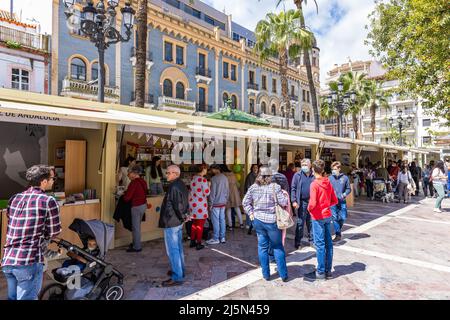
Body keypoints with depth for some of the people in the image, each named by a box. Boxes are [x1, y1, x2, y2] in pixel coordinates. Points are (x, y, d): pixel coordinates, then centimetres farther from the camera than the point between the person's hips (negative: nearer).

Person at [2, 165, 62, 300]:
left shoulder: (14, 198, 8)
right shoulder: (48, 201, -12)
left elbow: (12, 226, 18)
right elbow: (54, 232, -5)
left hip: (7, 260, 7)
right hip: (29, 262, -7)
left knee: (12, 297, 24)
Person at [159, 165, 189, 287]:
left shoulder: (173, 187, -22)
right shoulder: (182, 185, 9)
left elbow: (178, 205, -22)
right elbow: (185, 202, 15)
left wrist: (183, 217, -8)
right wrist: (185, 215, 11)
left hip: (171, 222, -10)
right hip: (178, 222, 10)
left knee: (172, 250, 0)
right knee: (178, 248, 20)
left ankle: (177, 277, 8)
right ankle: (179, 271, 33)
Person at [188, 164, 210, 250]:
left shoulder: (193, 178, 7)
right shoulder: (203, 180, -16)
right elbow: (207, 193, -14)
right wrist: (208, 185, 2)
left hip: (192, 204, 7)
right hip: (201, 205, -7)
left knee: (194, 223, 18)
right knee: (200, 225, 4)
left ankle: (192, 241, 25)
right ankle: (198, 244, 12)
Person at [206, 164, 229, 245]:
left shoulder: (214, 178, -15)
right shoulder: (225, 178, 6)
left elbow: (212, 192, -14)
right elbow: (227, 190, 11)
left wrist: (210, 204, -7)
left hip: (216, 203, -7)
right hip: (223, 203, 7)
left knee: (215, 221, 1)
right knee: (222, 220, 11)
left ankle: (216, 239, 8)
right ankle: (222, 238, 18)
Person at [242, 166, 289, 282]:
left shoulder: (253, 187, 0)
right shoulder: (275, 187, -11)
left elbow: (245, 202, 2)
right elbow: (284, 202, -11)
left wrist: (251, 213, 8)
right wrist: (285, 196, 8)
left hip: (258, 220, 3)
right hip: (272, 221, -3)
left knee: (262, 247, 13)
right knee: (278, 247, 11)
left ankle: (266, 274, 22)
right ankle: (283, 274, 19)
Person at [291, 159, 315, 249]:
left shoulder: (314, 176, 7)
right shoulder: (297, 175, 0)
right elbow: (293, 189, -2)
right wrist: (294, 201, -10)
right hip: (302, 202, -2)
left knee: (311, 222, 12)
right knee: (300, 223, 3)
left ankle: (312, 240, 25)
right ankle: (297, 242, 12)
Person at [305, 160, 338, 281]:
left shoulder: (314, 184, -16)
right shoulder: (328, 183, 4)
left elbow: (312, 203, -23)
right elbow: (335, 201, 8)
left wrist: (309, 208, -3)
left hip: (318, 217, -7)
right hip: (328, 215, 7)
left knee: (320, 244, 0)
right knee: (328, 243, 12)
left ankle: (320, 272, 9)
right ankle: (328, 271, 22)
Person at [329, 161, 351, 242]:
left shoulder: (345, 178, -1)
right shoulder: (330, 178, -1)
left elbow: (348, 189, 6)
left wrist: (344, 194, -11)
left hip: (342, 201, 1)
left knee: (343, 218, 5)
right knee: (335, 218, -1)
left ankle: (339, 229, 34)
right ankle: (338, 234, 11)